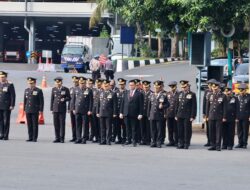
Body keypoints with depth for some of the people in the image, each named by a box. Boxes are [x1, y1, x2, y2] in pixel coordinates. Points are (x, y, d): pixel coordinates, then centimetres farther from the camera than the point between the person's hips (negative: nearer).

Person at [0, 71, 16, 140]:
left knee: (6, 121, -2)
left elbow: (13, 95, -7)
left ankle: (6, 136, 2)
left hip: (7, 106, -5)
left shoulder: (10, 85, -6)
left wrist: (12, 105, -12)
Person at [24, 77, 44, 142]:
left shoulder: (39, 91, -2)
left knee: (35, 124, -3)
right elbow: (25, 100, 18)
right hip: (28, 110, 5)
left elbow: (41, 101, -3)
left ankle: (35, 138, 0)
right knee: (29, 125, 5)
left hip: (35, 111, -5)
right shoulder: (26, 90, 14)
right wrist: (24, 109, 13)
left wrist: (41, 110, -8)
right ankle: (30, 138, 9)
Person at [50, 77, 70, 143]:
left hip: (62, 109, -3)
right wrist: (51, 108, 7)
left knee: (62, 124, -3)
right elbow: (52, 99, 11)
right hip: (55, 109, 3)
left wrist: (64, 99, -16)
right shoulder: (54, 89, 10)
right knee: (56, 124, 2)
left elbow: (69, 98, 5)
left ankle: (62, 138, 1)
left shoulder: (65, 89, 1)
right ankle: (57, 138, 8)